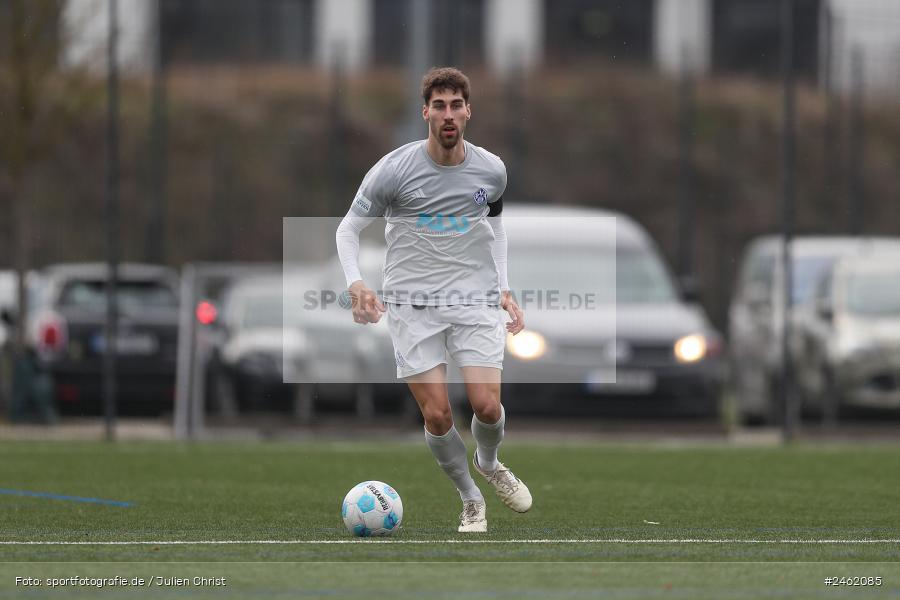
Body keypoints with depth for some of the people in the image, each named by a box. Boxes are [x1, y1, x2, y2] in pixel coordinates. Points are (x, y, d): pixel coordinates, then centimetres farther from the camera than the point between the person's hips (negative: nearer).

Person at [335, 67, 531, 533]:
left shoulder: (491, 170, 1)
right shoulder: (393, 170, -9)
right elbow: (348, 229, 0)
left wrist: (503, 289, 13)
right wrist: (356, 285, -16)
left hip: (475, 301, 2)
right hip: (411, 303, -2)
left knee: (487, 406, -11)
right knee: (436, 414, -8)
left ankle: (489, 463, 24)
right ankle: (471, 502, 14)